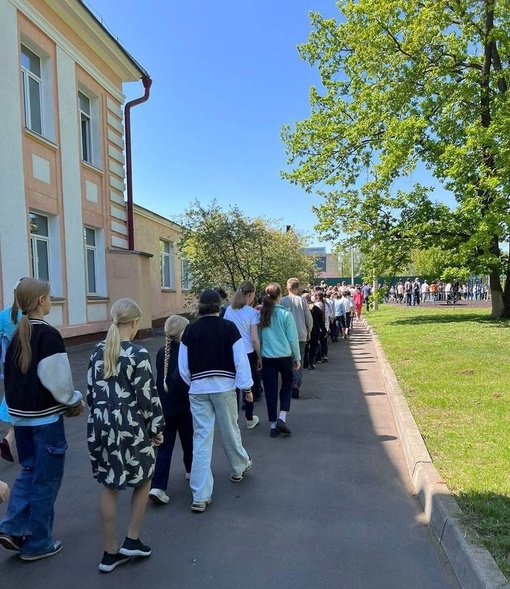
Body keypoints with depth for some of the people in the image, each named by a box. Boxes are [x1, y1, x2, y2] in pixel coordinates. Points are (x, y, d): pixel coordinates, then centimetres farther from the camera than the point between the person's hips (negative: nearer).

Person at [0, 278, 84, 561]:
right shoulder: (48, 334, -20)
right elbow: (57, 379, -20)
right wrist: (74, 401, -3)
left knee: (29, 471, 24)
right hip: (45, 417, -7)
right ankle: (38, 544, 20)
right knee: (46, 478, 7)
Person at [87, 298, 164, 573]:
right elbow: (147, 396, -14)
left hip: (101, 424, 6)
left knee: (108, 486, 15)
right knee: (144, 478, 17)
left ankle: (110, 553, 25)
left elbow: (92, 391, 9)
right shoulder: (138, 354, -16)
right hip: (129, 426, -6)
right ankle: (132, 541, 22)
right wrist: (156, 427, -2)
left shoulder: (98, 351, 3)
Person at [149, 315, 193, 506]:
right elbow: (178, 378, -28)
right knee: (188, 439, 18)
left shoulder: (162, 352, 4)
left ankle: (157, 486, -2)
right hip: (182, 405, -5)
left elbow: (162, 377, 10)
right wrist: (189, 393, -16)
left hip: (163, 405, 5)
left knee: (164, 445, 6)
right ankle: (191, 469, 39)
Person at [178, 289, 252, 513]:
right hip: (224, 386, -1)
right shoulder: (228, 327, -7)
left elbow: (183, 365, 2)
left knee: (201, 438, 5)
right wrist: (247, 387, 3)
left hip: (198, 389, 1)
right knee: (230, 429, 19)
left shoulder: (190, 330, -1)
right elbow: (240, 360, -7)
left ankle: (200, 496, 7)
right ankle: (240, 467, 44)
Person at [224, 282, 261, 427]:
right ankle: (249, 419, 25)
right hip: (248, 354, -3)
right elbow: (254, 339, -12)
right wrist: (259, 357, -2)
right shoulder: (252, 312, -11)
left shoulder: (229, 310, 3)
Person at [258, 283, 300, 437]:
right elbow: (293, 338, -5)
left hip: (267, 357, 2)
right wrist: (297, 357, 5)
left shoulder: (261, 314, 0)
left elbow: (258, 337, 8)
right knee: (287, 385, 18)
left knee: (270, 390, 10)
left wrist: (259, 356, 17)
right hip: (284, 356, -2)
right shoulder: (285, 313, -9)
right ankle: (282, 418, 5)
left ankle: (273, 425, 15)